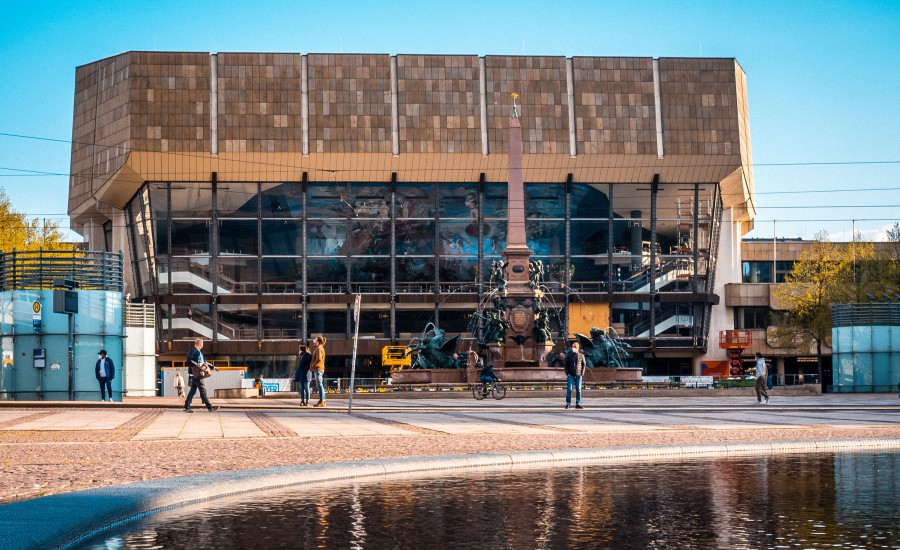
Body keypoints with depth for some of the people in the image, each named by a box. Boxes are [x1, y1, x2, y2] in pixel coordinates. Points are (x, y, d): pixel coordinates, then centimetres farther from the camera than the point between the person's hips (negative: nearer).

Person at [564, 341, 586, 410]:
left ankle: (578, 404, 7)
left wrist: (582, 373, -1)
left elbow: (584, 364, 9)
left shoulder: (581, 355, 4)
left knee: (578, 390, 2)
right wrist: (567, 373, -3)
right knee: (569, 389, -6)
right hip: (570, 375, -1)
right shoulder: (569, 355, 2)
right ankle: (568, 403, 0)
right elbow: (566, 365, 6)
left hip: (578, 375, 1)